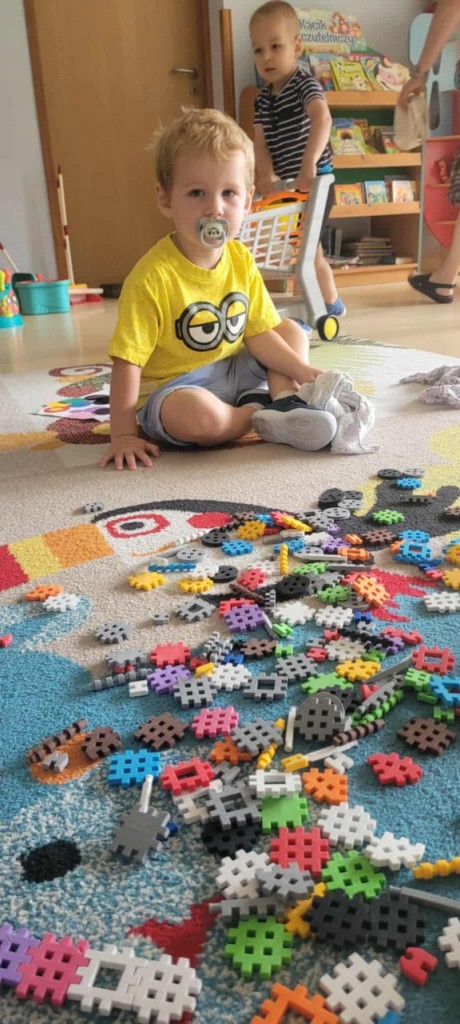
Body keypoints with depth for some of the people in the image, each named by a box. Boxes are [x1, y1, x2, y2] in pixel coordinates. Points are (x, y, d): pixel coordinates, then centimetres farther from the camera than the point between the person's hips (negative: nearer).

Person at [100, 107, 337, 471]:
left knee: (294, 331, 8)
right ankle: (262, 416, -10)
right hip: (172, 388, -7)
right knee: (198, 414, -39)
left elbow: (259, 333, 3)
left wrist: (299, 369, -13)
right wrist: (124, 435, -23)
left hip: (234, 371, 7)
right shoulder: (153, 277, -23)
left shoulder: (241, 261, -3)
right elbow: (127, 361, -22)